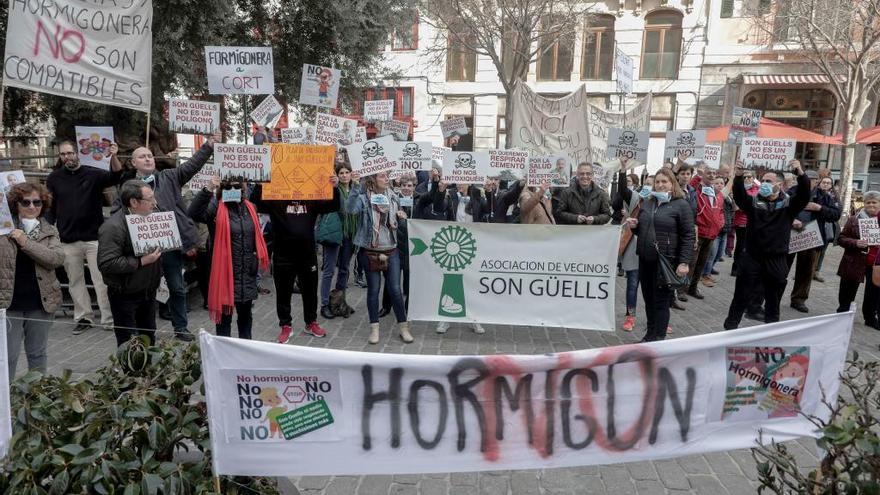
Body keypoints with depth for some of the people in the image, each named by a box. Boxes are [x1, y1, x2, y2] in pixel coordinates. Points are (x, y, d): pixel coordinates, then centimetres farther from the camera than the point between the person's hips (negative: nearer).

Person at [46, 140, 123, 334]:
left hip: (93, 237, -3)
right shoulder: (54, 178, 5)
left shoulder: (93, 174, -2)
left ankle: (109, 319, 4)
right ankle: (83, 317, 21)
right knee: (75, 281, 11)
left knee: (101, 280, -1)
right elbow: (49, 207, 12)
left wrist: (113, 157, -38)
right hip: (68, 240, 3)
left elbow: (115, 177, -20)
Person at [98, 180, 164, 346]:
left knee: (149, 338, 20)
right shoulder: (113, 227, -22)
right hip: (125, 295, -7)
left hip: (149, 290, 8)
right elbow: (106, 264, -30)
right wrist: (141, 262, -28)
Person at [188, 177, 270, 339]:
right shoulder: (216, 207, -7)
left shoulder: (250, 208, 9)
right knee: (224, 313, 4)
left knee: (246, 312, 18)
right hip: (225, 271, -5)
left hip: (247, 272, 5)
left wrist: (259, 258, 15)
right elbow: (193, 213, -25)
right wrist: (208, 190, -30)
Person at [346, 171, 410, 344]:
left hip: (391, 250, 3)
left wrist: (401, 217, -3)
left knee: (395, 289, 3)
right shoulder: (364, 197, -8)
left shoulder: (392, 197, 6)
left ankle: (403, 326, 15)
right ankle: (374, 328, 19)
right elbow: (350, 209, -29)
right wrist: (355, 187, -35)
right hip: (370, 251, -3)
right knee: (373, 290, 6)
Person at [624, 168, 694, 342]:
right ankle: (650, 335, 25)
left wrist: (684, 262, -17)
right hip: (645, 259, 6)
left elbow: (688, 236, -10)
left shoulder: (681, 205, -5)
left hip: (666, 261, -6)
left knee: (661, 301, -1)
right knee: (648, 299, 13)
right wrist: (634, 225, 0)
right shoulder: (647, 203, 13)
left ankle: (658, 339, 8)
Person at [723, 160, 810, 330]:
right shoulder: (754, 202, 1)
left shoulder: (788, 204, 0)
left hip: (777, 260, 0)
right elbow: (739, 196, -15)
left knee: (773, 300, 13)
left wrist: (801, 173, -32)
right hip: (752, 258, 0)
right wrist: (738, 176, -32)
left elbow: (804, 195, -16)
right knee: (741, 296, 7)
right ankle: (730, 328, 18)